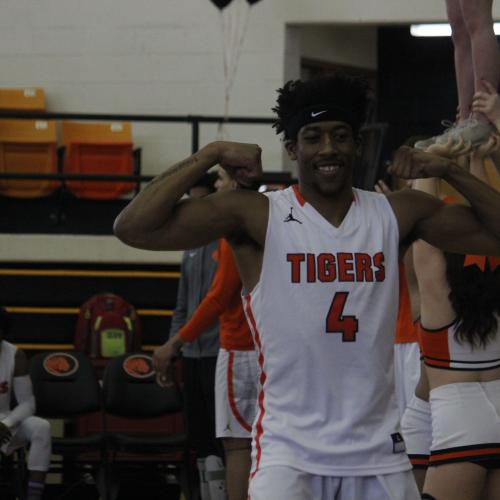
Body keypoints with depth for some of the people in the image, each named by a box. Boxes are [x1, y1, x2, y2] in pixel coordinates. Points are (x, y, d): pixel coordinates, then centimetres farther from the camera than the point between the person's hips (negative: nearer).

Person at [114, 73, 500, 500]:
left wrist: (449, 170, -4)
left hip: (378, 451, 4)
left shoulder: (397, 214, 4)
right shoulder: (257, 216, -6)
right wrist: (211, 155, -14)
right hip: (289, 447, -4)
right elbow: (133, 227, -15)